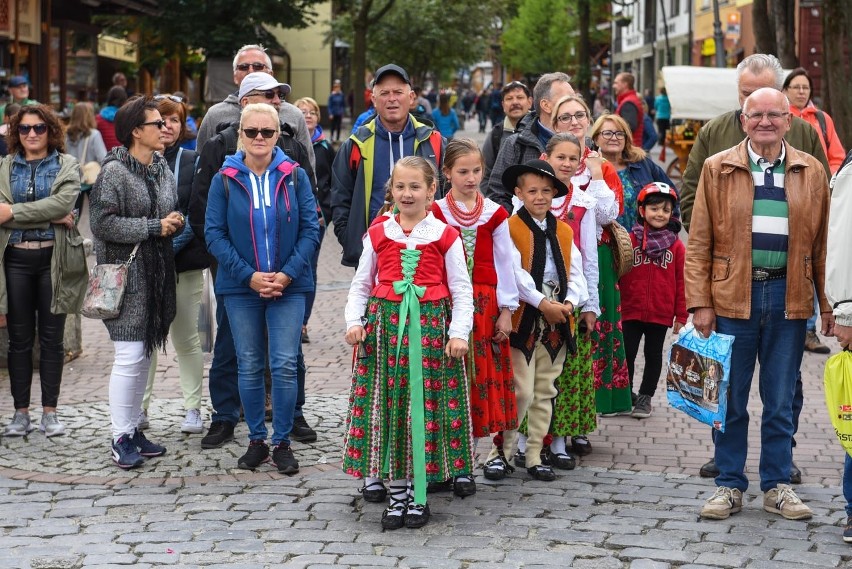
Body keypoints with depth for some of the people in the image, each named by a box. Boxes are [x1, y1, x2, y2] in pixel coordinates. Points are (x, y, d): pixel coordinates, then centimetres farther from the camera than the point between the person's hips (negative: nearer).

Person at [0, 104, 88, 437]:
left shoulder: (67, 166, 4)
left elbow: (63, 202, -14)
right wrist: (50, 218, -15)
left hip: (53, 259, -1)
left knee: (52, 338, 4)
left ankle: (49, 412, 11)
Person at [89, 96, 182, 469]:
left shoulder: (162, 168, 11)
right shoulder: (114, 171, -12)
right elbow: (103, 223, -19)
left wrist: (175, 222, 0)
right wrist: (154, 227, -18)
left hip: (158, 273, 8)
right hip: (126, 274, -8)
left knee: (144, 354, 13)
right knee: (130, 356, -9)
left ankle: (133, 429, 23)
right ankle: (121, 438, 1)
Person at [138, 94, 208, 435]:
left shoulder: (193, 162, 5)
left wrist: (172, 244, -13)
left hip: (184, 263, -1)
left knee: (186, 338, 3)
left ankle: (192, 408, 10)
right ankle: (139, 407, 12)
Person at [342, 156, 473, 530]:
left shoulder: (444, 236, 2)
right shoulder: (378, 234, 9)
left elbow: (461, 289, 2)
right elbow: (361, 284, 13)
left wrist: (459, 332, -8)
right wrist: (354, 320, -2)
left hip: (430, 326, -2)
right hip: (385, 325, 2)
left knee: (426, 404, 0)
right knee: (388, 404, 3)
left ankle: (418, 496, 11)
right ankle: (396, 494, 13)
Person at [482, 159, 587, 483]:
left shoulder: (564, 231, 13)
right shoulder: (510, 228, -5)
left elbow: (575, 273, 10)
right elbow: (515, 274, -14)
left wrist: (569, 302, -8)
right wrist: (543, 303, -17)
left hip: (557, 323, 6)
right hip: (523, 321, -6)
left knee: (545, 393, 10)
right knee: (521, 392, -8)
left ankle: (534, 457, 18)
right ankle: (500, 453, 5)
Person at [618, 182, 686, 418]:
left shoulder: (676, 245, 0)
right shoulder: (630, 240, -2)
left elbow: (681, 282, 3)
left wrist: (681, 315, 2)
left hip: (661, 314, 0)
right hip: (631, 312, 0)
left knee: (653, 355, 11)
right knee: (627, 353, 7)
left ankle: (645, 397, 23)